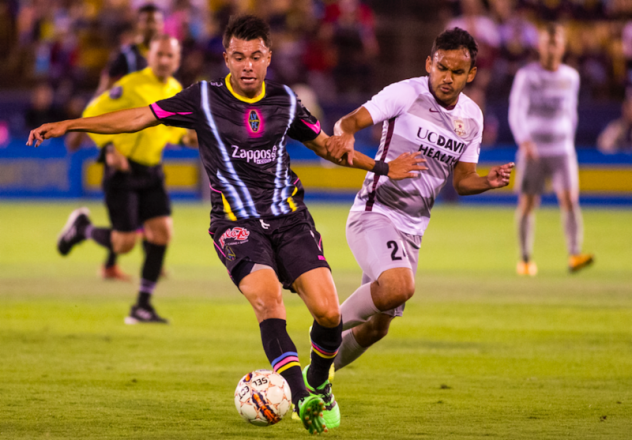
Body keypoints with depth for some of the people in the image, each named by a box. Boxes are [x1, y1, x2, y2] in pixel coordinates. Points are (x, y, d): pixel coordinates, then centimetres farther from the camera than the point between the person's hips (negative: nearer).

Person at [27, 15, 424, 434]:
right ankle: (301, 397, -36)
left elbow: (324, 144, 22)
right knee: (266, 296, -30)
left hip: (290, 217, 3)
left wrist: (381, 167, 17)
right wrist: (68, 125, 0)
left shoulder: (285, 100, 8)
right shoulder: (204, 98, 0)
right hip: (237, 223, -3)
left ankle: (318, 381, 18)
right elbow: (141, 117, 4)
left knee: (327, 310, -12)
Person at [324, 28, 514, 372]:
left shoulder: (472, 117, 8)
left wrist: (488, 182, -8)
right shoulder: (406, 94, -11)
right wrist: (345, 135, -42)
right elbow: (350, 121, -18)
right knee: (399, 287, -33)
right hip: (375, 212, -7)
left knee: (377, 327, 12)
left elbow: (462, 180, 13)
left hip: (412, 228, 7)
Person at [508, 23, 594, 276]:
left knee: (569, 198, -15)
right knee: (527, 203, 1)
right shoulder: (526, 75, -3)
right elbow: (516, 111, -12)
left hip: (562, 150, 2)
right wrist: (523, 141, -27)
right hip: (532, 151, -2)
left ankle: (574, 255, -23)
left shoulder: (571, 77, 9)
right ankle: (525, 260, 13)